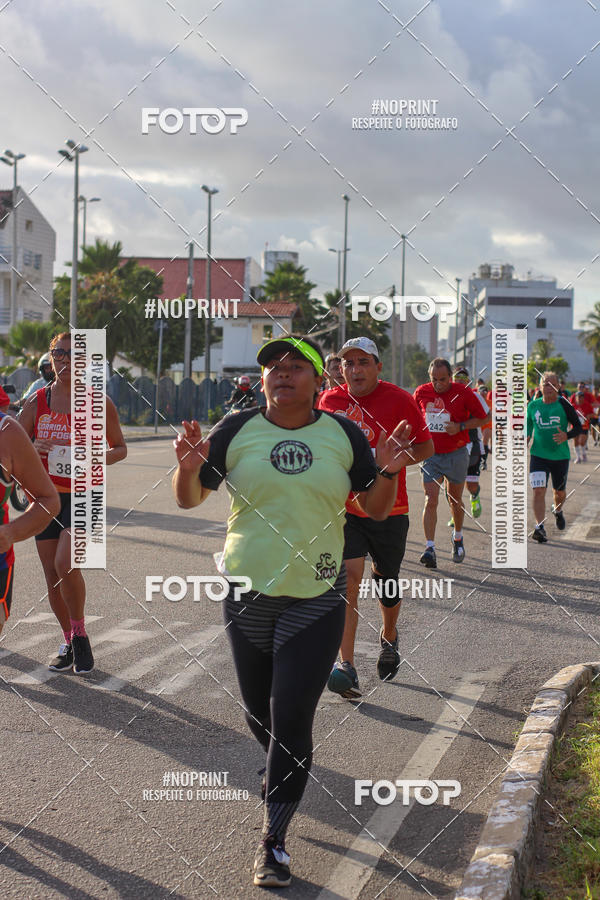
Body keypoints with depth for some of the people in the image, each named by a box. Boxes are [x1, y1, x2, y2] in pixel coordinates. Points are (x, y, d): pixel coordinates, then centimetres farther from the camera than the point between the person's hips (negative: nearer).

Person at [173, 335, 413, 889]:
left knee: (293, 716, -7)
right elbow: (189, 499, 3)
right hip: (248, 591, 2)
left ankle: (274, 840, 4)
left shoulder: (342, 434, 0)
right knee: (258, 713, 15)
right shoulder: (237, 431, -2)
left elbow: (376, 510, 4)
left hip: (317, 595, -1)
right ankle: (284, 769, 49)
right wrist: (189, 465, -19)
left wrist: (387, 469, -15)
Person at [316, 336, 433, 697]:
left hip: (389, 510, -1)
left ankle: (389, 637, 44)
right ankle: (347, 666, -15)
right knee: (349, 580, -14)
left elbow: (426, 447, -2)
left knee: (387, 583, 13)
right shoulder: (329, 401, 1)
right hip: (344, 506, 1)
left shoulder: (399, 400, -8)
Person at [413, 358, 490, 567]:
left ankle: (457, 538, 38)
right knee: (431, 500, -12)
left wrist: (460, 427, -15)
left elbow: (484, 417, -2)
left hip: (456, 454, -1)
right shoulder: (421, 392, -2)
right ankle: (430, 548, -16)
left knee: (455, 500, 14)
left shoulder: (464, 393, -10)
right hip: (430, 455, 1)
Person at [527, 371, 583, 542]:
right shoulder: (533, 406, 2)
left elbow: (578, 427, -2)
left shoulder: (563, 404, -6)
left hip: (560, 456, 0)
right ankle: (540, 527, -15)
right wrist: (526, 438, -4)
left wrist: (566, 435, -21)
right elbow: (528, 426, 17)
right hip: (538, 455, 0)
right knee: (538, 491, -15)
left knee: (559, 491, 16)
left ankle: (558, 511, 49)